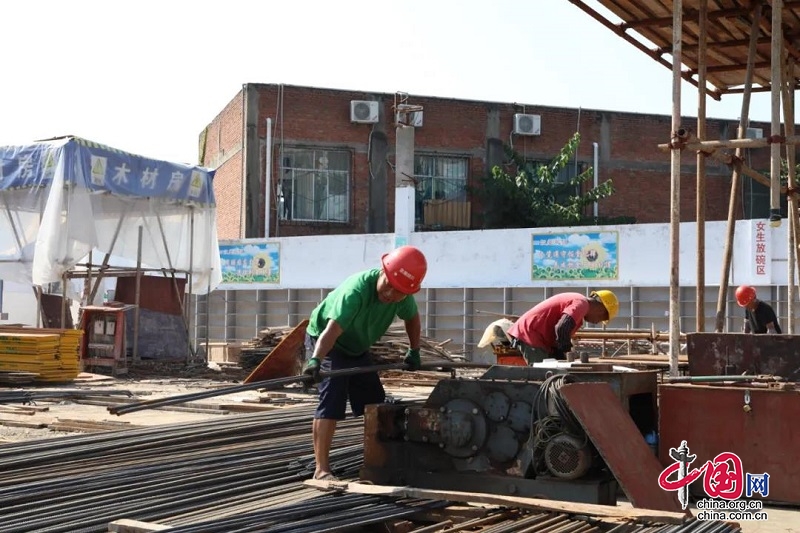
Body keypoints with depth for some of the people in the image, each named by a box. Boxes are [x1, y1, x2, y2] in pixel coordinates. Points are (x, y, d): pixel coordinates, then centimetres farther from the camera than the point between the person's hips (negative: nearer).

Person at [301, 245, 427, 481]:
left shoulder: (403, 295, -17)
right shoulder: (356, 290, -38)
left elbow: (412, 317, 7)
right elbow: (332, 330, -50)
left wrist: (414, 351, 6)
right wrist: (315, 360, -62)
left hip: (357, 348, 7)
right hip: (325, 342, -7)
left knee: (376, 403, 11)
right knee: (332, 400, -22)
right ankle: (322, 469, -23)